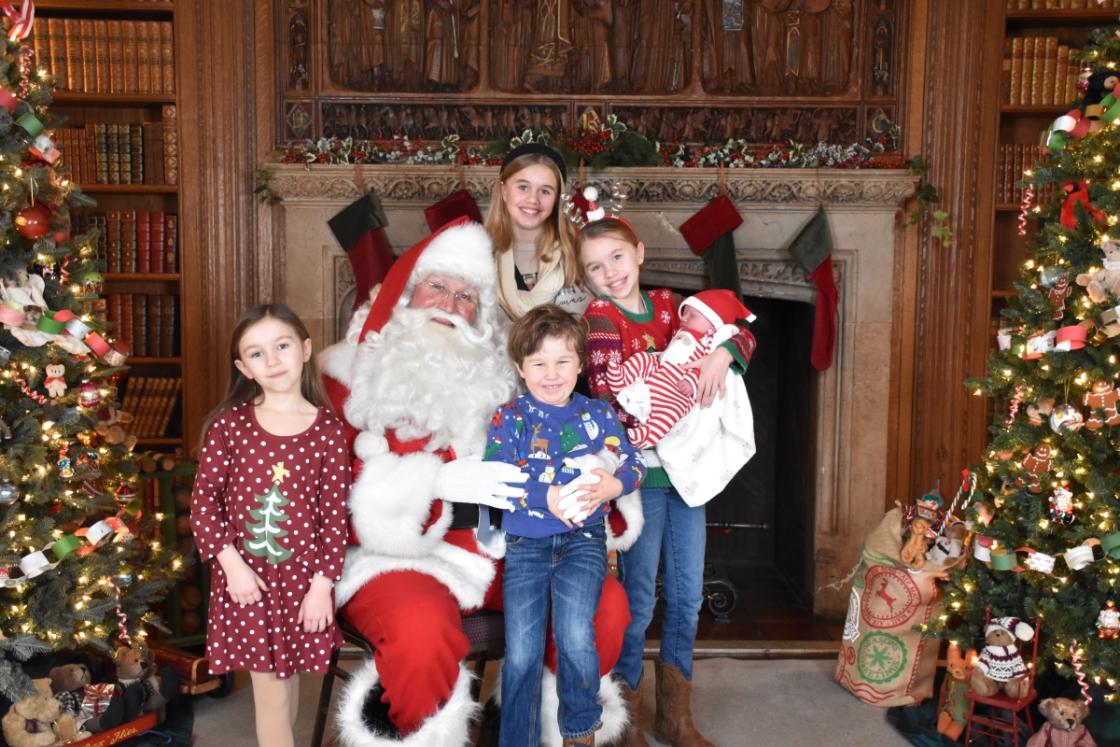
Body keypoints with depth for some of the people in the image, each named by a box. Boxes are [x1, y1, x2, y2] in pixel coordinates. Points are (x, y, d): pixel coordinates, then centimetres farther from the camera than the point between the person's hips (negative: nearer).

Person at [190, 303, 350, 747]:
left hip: (301, 576, 1)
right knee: (271, 691, 4)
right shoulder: (230, 423, -4)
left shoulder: (326, 429, -5)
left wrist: (323, 583, -7)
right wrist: (231, 562, -11)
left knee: (288, 675, 14)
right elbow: (204, 497, -3)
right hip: (245, 576, 0)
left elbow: (334, 513, -4)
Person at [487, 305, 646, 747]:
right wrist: (548, 497, -23)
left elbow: (633, 465, 1)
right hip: (525, 544, 0)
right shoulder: (509, 417, 2)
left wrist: (612, 486, -22)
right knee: (521, 652, -3)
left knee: (575, 634, -20)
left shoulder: (598, 413, 8)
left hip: (583, 539, 0)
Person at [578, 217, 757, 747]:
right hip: (641, 471, -6)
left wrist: (723, 352, -14)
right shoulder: (601, 318, -9)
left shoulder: (668, 306, 8)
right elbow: (609, 397, -21)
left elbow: (742, 333, 7)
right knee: (639, 597, 3)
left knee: (688, 594, 12)